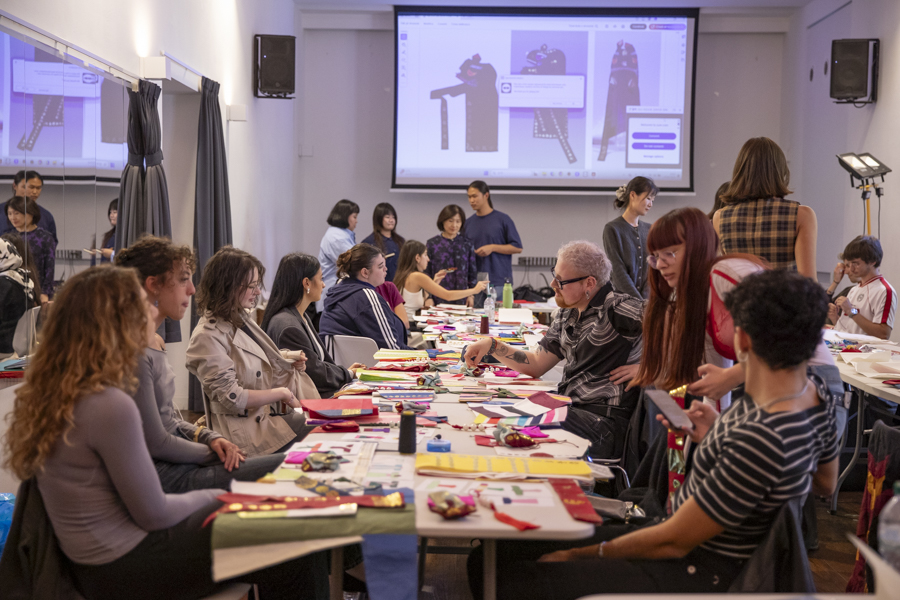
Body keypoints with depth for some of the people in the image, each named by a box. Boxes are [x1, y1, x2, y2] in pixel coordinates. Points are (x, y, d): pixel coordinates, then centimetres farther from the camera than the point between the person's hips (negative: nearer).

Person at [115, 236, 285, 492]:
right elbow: (156, 444, -18)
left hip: (174, 456, 10)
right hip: (162, 472, -10)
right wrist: (215, 453, -7)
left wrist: (211, 438, 2)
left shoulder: (154, 342, 12)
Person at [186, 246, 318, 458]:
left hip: (271, 414, 9)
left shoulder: (241, 318, 14)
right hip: (247, 429, -9)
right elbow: (232, 397, -19)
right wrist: (281, 393, -10)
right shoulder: (208, 337, -15)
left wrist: (288, 362, 7)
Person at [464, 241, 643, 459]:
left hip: (604, 418, -8)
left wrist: (644, 367, -19)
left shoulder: (619, 309, -12)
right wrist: (491, 345, 8)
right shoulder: (566, 318, 15)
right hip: (570, 410, 8)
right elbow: (536, 365, 17)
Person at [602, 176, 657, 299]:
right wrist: (640, 303, -17)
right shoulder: (612, 229, -5)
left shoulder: (648, 229, 11)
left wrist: (646, 298, -8)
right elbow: (619, 272, -11)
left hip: (646, 297, 4)